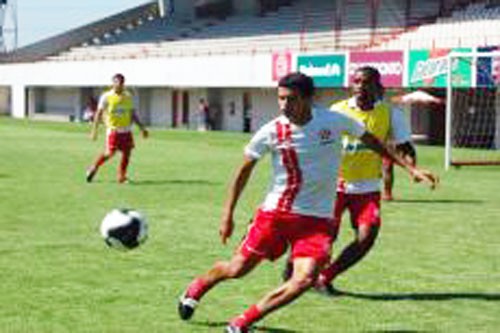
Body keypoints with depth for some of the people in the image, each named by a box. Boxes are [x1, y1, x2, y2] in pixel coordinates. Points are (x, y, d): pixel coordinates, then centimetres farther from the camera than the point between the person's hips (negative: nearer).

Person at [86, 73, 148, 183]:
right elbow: (99, 113, -2)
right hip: (113, 130, -4)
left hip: (126, 130, 4)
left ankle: (121, 176, 9)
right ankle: (94, 168, 14)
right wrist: (94, 130, -8)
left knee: (127, 152, -2)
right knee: (110, 153, -9)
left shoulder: (128, 96, 9)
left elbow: (133, 114, 16)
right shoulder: (106, 97, -3)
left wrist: (142, 128, 12)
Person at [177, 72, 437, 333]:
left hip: (317, 219, 1)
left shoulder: (335, 121, -8)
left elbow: (370, 141, 9)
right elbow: (244, 170, 4)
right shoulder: (271, 132, -10)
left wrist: (410, 167, 10)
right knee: (237, 269, 6)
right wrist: (227, 215, 3)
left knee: (304, 279, -18)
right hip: (274, 213, 0)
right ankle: (198, 287, 40)